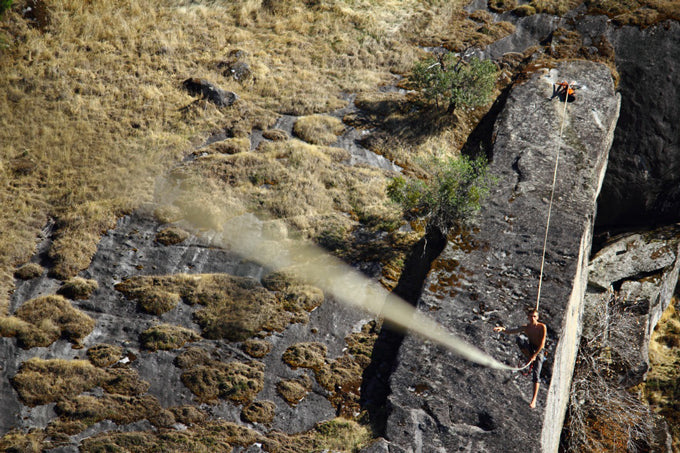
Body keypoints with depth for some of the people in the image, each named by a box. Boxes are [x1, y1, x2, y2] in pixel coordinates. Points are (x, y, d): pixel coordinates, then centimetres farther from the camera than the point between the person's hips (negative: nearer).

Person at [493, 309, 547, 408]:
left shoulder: (542, 327, -13)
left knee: (536, 374, -17)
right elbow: (510, 332, -9)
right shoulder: (526, 328, -2)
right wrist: (502, 329, -31)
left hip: (539, 351, -4)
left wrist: (534, 355, -20)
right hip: (530, 349, 4)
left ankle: (534, 400, -16)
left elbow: (542, 343, -15)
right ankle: (530, 359, -10)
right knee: (520, 339, -25)